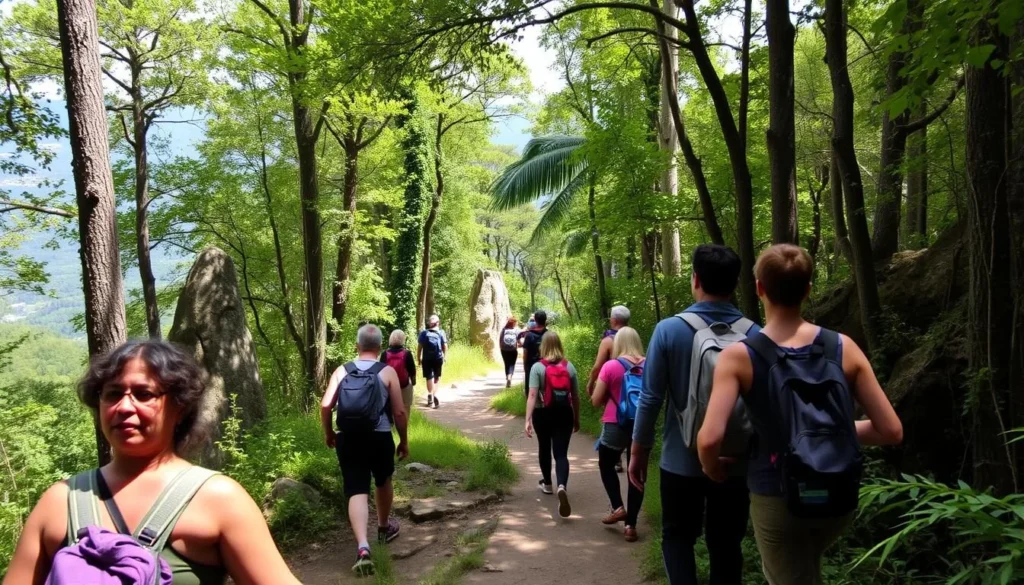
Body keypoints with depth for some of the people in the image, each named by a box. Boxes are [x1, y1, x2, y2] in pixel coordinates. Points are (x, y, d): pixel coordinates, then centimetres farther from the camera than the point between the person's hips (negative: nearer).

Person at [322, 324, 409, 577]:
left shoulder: (341, 371, 5)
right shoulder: (388, 372, -2)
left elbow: (325, 406, -1)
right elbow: (399, 412, -4)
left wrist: (328, 433, 15)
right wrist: (404, 441, 8)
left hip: (347, 439, 1)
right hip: (379, 437, -1)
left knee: (356, 492, -2)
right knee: (383, 481, 24)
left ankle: (362, 547, -20)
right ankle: (384, 528, 44)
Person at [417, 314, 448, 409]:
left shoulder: (423, 333, -1)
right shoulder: (441, 332, -1)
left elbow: (420, 347, -4)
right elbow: (445, 346, -2)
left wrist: (419, 359, 3)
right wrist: (444, 357, 11)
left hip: (427, 359, 0)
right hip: (438, 358, 0)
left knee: (429, 377, 9)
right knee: (437, 377, 13)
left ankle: (430, 396, -2)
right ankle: (435, 395, -3)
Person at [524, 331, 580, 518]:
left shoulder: (538, 367, -8)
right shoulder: (569, 367, 0)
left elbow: (532, 395, -17)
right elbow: (576, 397, 4)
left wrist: (528, 419, -18)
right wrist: (577, 419, 15)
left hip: (543, 414, -1)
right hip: (564, 414, 1)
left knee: (544, 448, 21)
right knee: (561, 453, -3)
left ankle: (547, 483, 39)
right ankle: (562, 486, -28)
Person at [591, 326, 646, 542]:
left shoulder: (611, 366, -10)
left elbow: (596, 401, -6)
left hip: (616, 426, -3)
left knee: (606, 465, 20)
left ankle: (618, 507, 4)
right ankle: (631, 525, 10)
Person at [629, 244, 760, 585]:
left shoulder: (669, 330, -12)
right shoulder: (754, 335, -8)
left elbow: (651, 399, -10)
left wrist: (638, 453, 2)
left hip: (682, 460, -1)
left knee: (677, 536, 16)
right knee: (726, 545, 15)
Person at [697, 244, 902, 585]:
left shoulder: (740, 357, -14)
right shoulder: (843, 348, -6)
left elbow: (709, 439, -24)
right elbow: (891, 431, -4)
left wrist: (713, 469, -2)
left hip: (778, 500, -3)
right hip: (839, 498, 3)